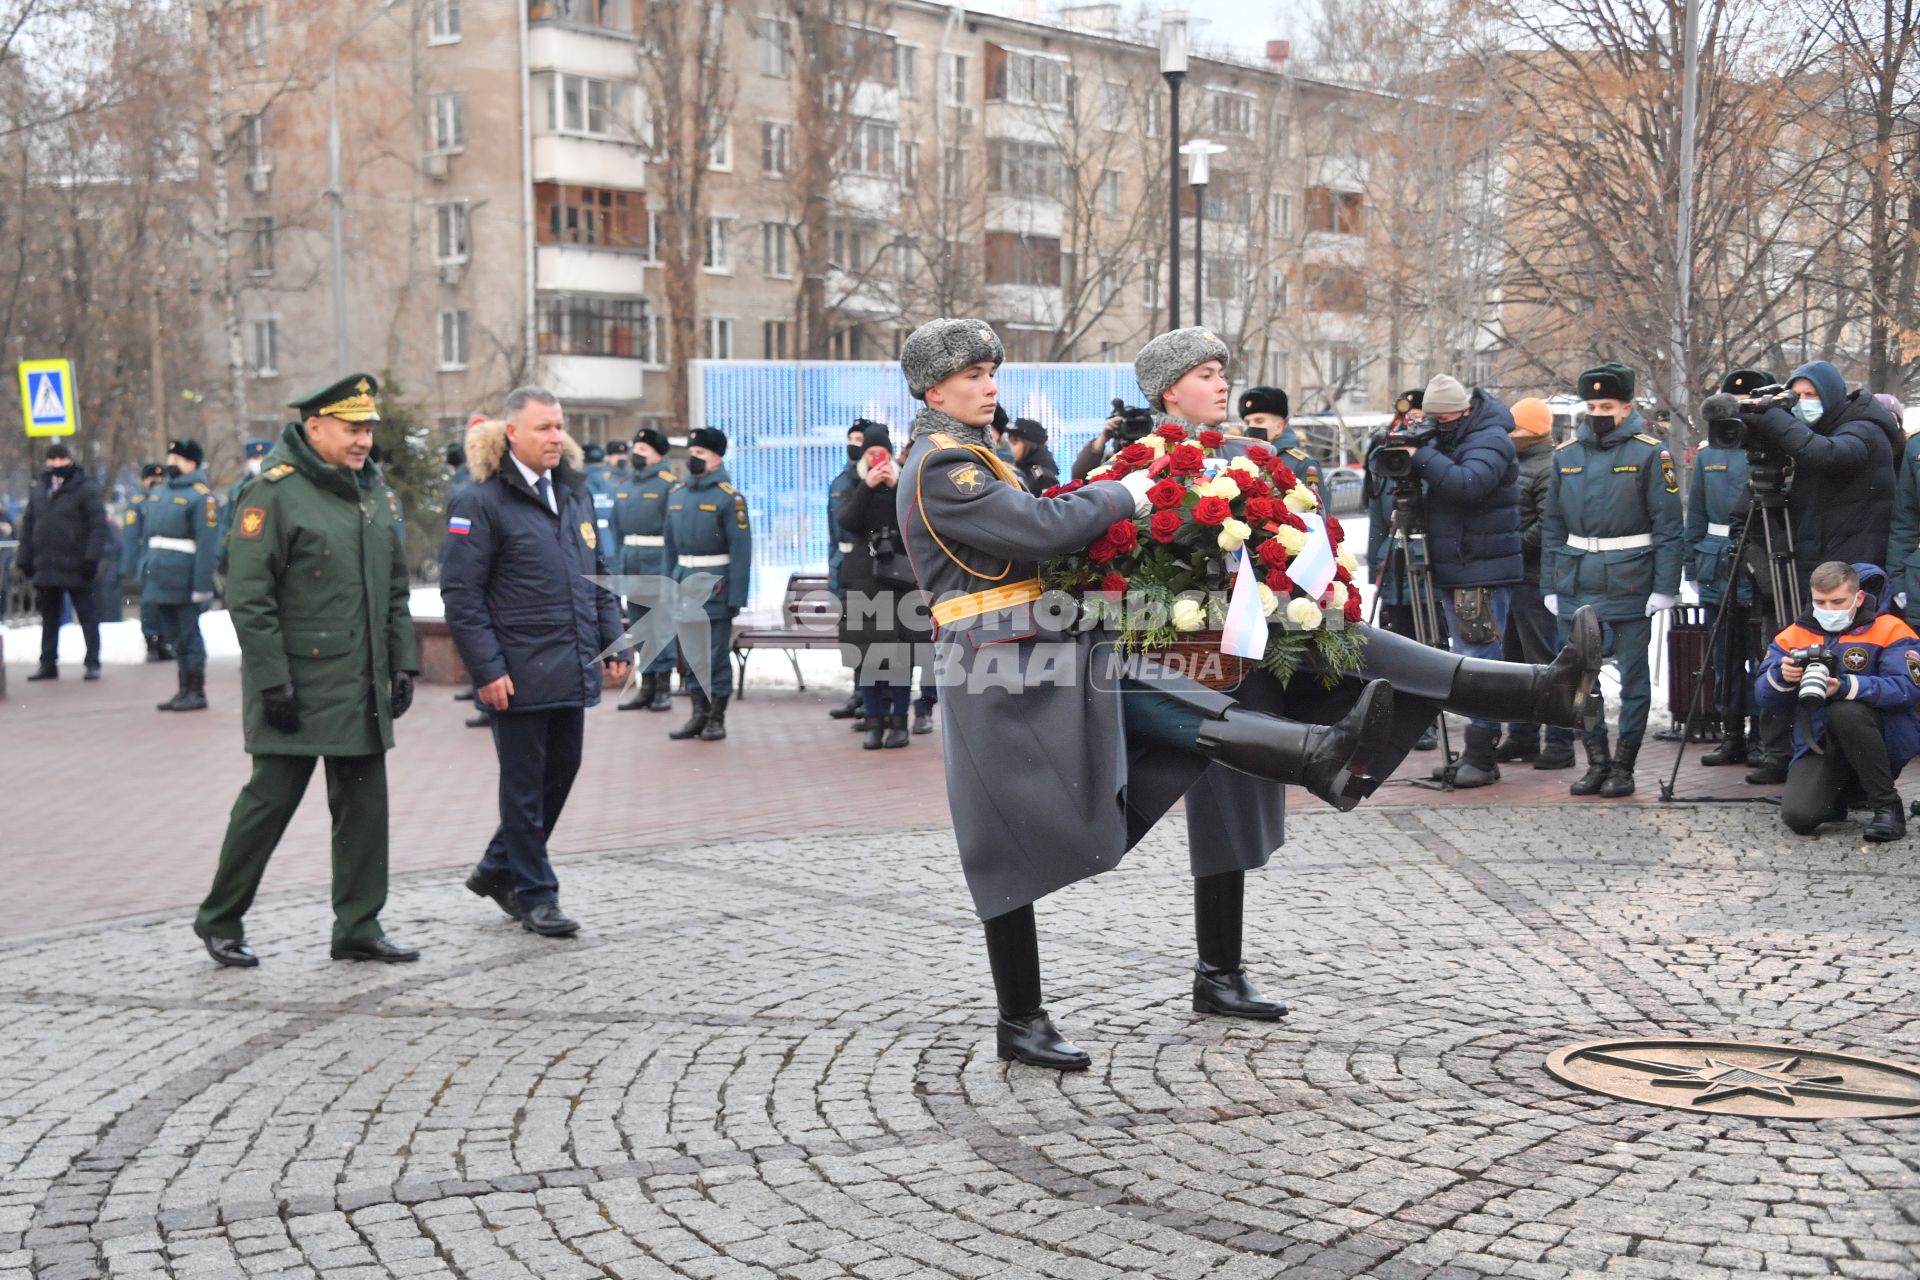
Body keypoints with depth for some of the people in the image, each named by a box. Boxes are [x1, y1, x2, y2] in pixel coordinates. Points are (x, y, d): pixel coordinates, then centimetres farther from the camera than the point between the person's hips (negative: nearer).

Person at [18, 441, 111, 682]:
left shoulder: (86, 488, -5)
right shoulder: (38, 492, 12)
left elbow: (98, 526, -11)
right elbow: (27, 528, 15)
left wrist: (91, 558, -18)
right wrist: (25, 560, 9)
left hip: (76, 568, -6)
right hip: (46, 568, 6)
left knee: (88, 616, 1)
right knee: (49, 619, 13)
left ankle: (93, 663, 6)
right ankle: (48, 663, 21)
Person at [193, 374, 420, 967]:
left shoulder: (374, 492, 12)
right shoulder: (275, 492, -11)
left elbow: (395, 589, 19)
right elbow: (248, 599, -14)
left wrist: (403, 663, 11)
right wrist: (274, 681, -17)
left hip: (363, 689, 7)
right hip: (298, 689, -7)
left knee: (364, 806, 8)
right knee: (269, 801, 1)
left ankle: (358, 928, 16)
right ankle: (220, 923, 18)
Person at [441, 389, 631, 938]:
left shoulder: (575, 492, 13)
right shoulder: (481, 501, -9)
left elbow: (597, 576, 19)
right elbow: (461, 594, -12)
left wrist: (614, 643, 11)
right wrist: (487, 670, -16)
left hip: (572, 668, 7)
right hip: (519, 675, -7)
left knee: (561, 771, 14)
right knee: (525, 785, 3)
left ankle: (497, 870, 31)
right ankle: (534, 894, 16)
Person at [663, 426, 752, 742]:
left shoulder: (729, 496, -9)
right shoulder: (676, 493, 9)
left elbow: (741, 549, -12)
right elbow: (671, 544, 15)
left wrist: (736, 596, -16)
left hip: (715, 584, -6)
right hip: (685, 580, 6)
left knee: (717, 655, 1)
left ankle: (717, 717, 10)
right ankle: (699, 714, 20)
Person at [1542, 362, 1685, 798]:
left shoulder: (1649, 454, -4)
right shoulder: (1566, 455, 9)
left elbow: (1668, 526, -6)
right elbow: (1553, 526, 12)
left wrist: (1665, 587, -11)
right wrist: (1551, 585, 8)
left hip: (1630, 585, -4)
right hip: (1578, 583, 4)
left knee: (1633, 676, 2)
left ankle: (1624, 766, 10)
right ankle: (1597, 761, 18)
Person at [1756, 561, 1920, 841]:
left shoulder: (1889, 630, -7)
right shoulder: (1795, 635, 5)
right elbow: (1763, 695, 1)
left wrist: (1845, 687, -35)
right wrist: (1781, 678, -22)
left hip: (1882, 740, -3)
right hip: (1819, 747, 3)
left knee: (1846, 711, -36)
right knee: (1798, 816, -22)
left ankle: (1888, 807, -18)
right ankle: (1843, 790, 17)